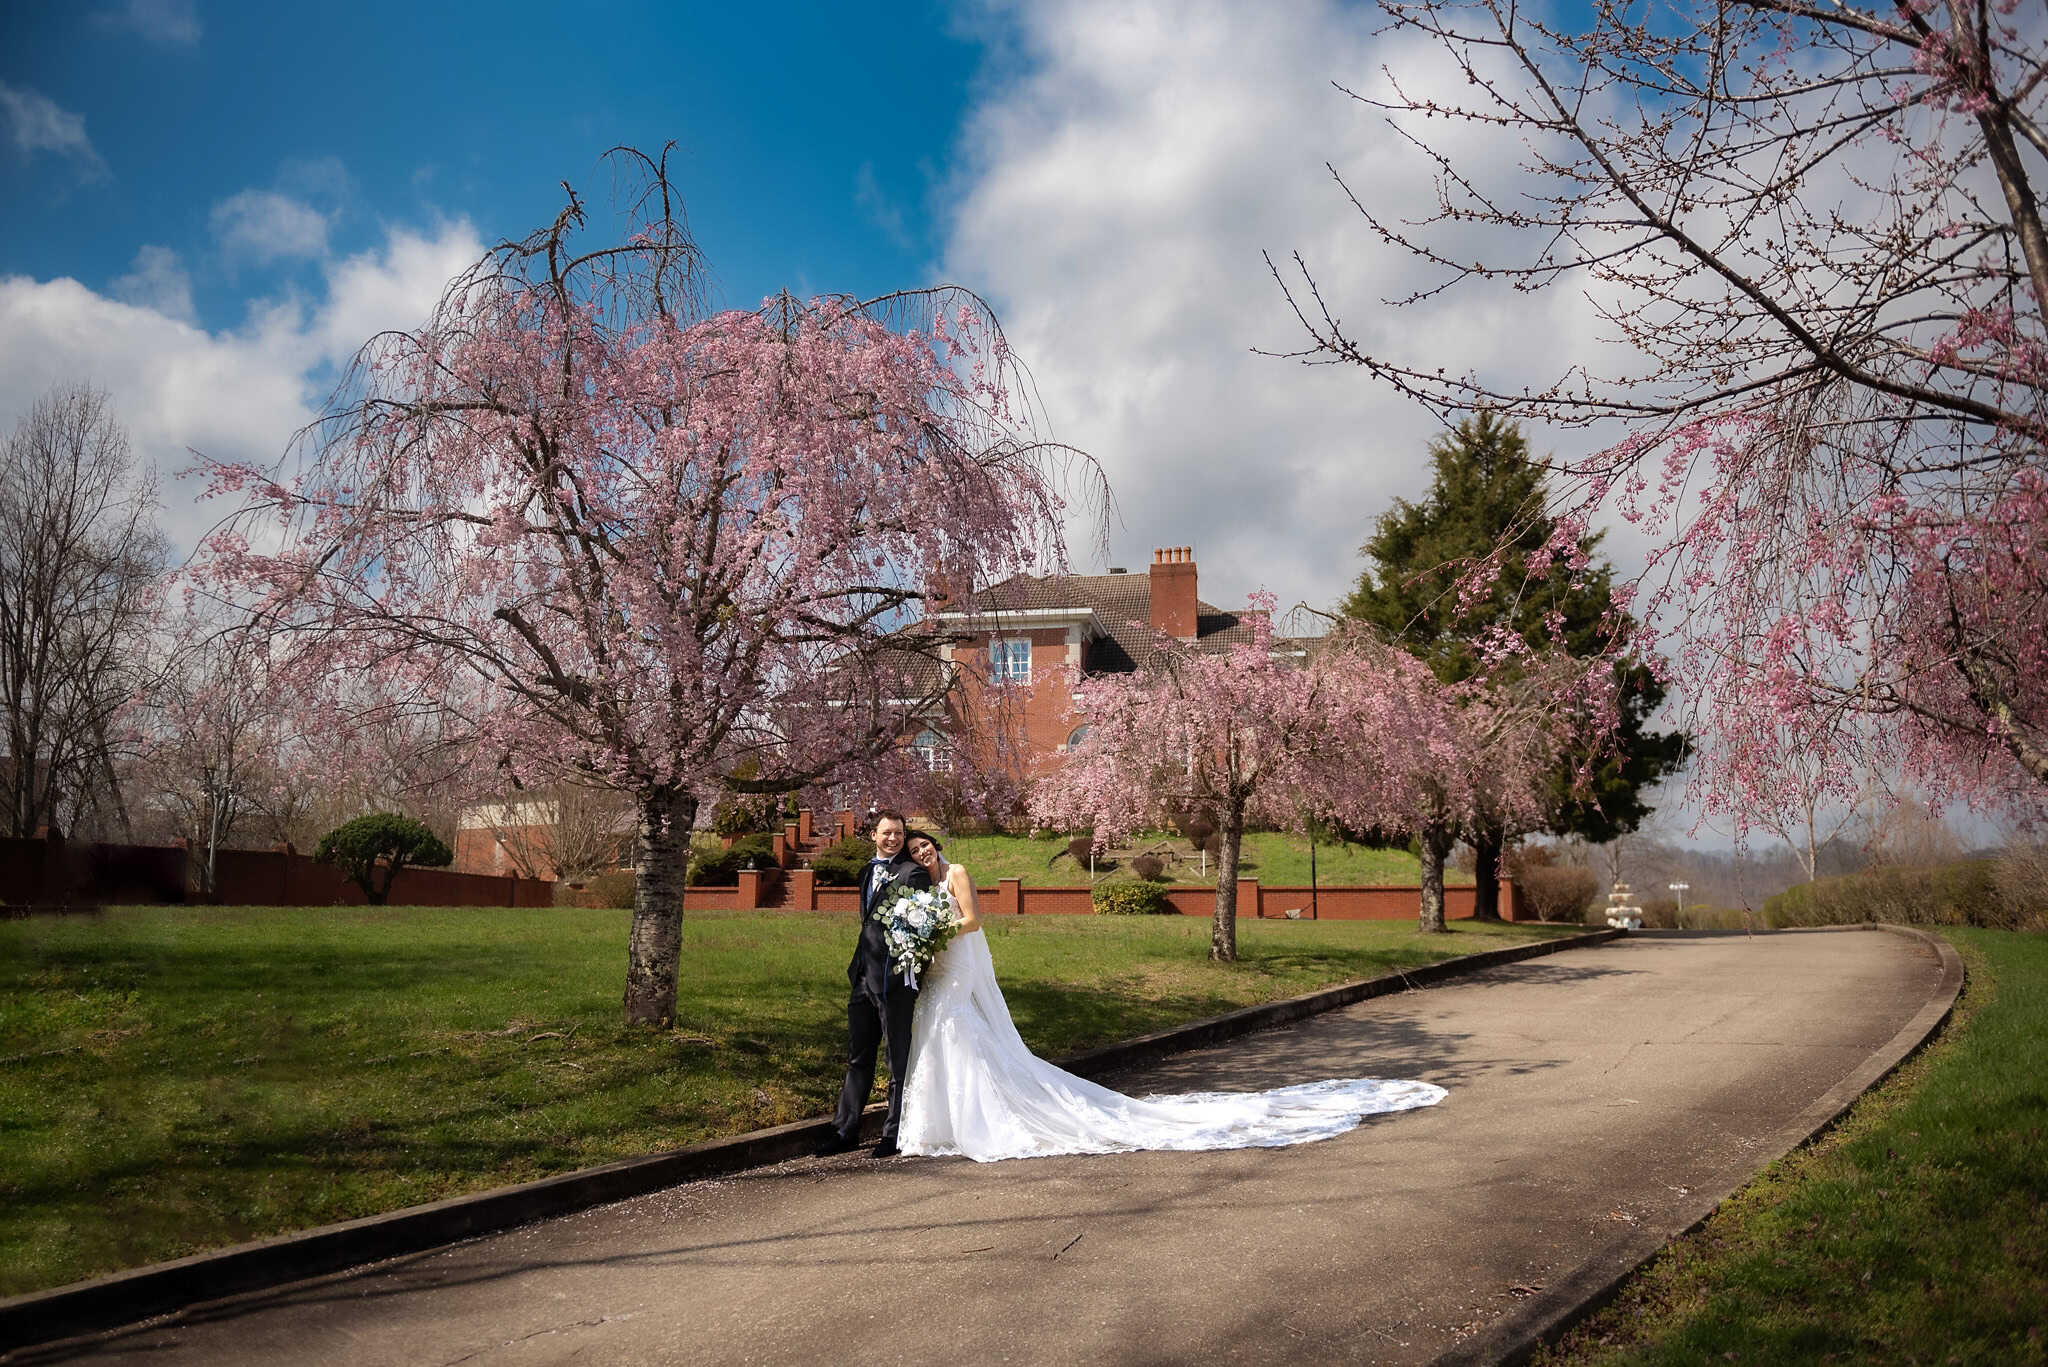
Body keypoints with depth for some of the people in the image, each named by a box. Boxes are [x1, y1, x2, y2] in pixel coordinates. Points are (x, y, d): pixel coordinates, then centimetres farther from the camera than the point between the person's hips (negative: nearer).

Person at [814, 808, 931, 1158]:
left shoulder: (912, 873, -10)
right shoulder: (868, 871, 16)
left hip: (894, 978, -8)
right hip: (864, 976, 8)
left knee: (899, 1060, 3)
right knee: (858, 1057, 13)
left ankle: (895, 1134, 12)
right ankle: (845, 1131, 21)